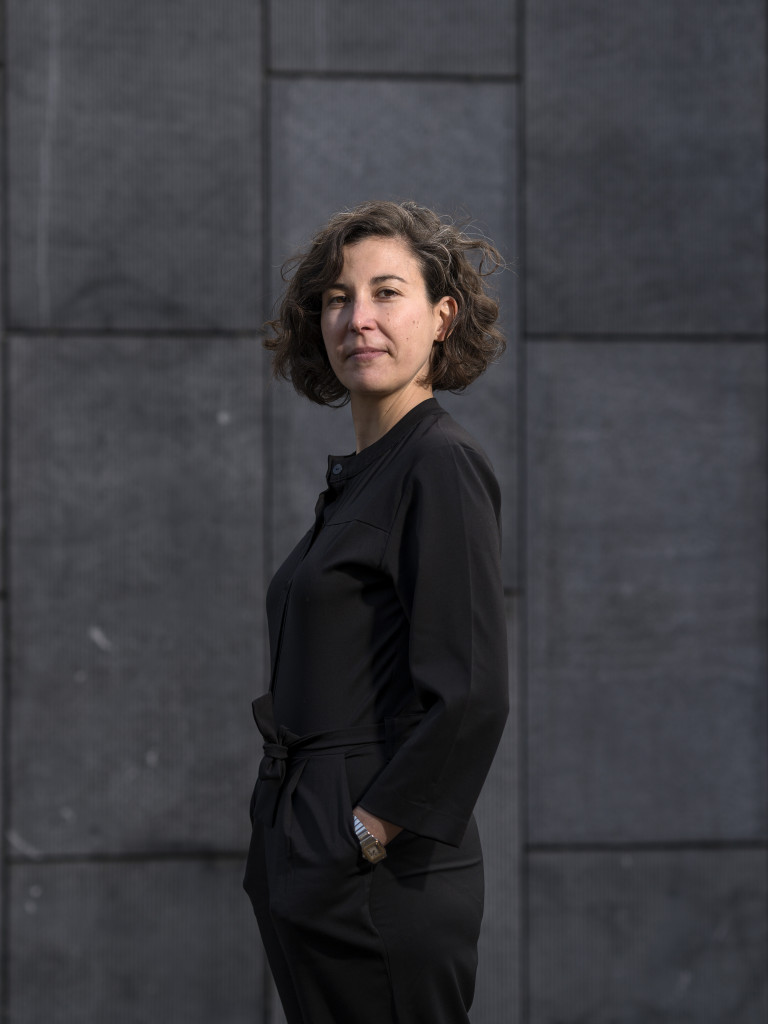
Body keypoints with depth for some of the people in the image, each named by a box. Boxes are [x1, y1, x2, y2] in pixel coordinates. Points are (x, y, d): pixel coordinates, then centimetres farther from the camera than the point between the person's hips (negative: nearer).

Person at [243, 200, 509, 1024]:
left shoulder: (442, 467, -13)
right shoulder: (356, 476, 15)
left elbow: (471, 697, -21)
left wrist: (370, 831, -17)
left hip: (381, 889, -9)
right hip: (310, 877, 9)